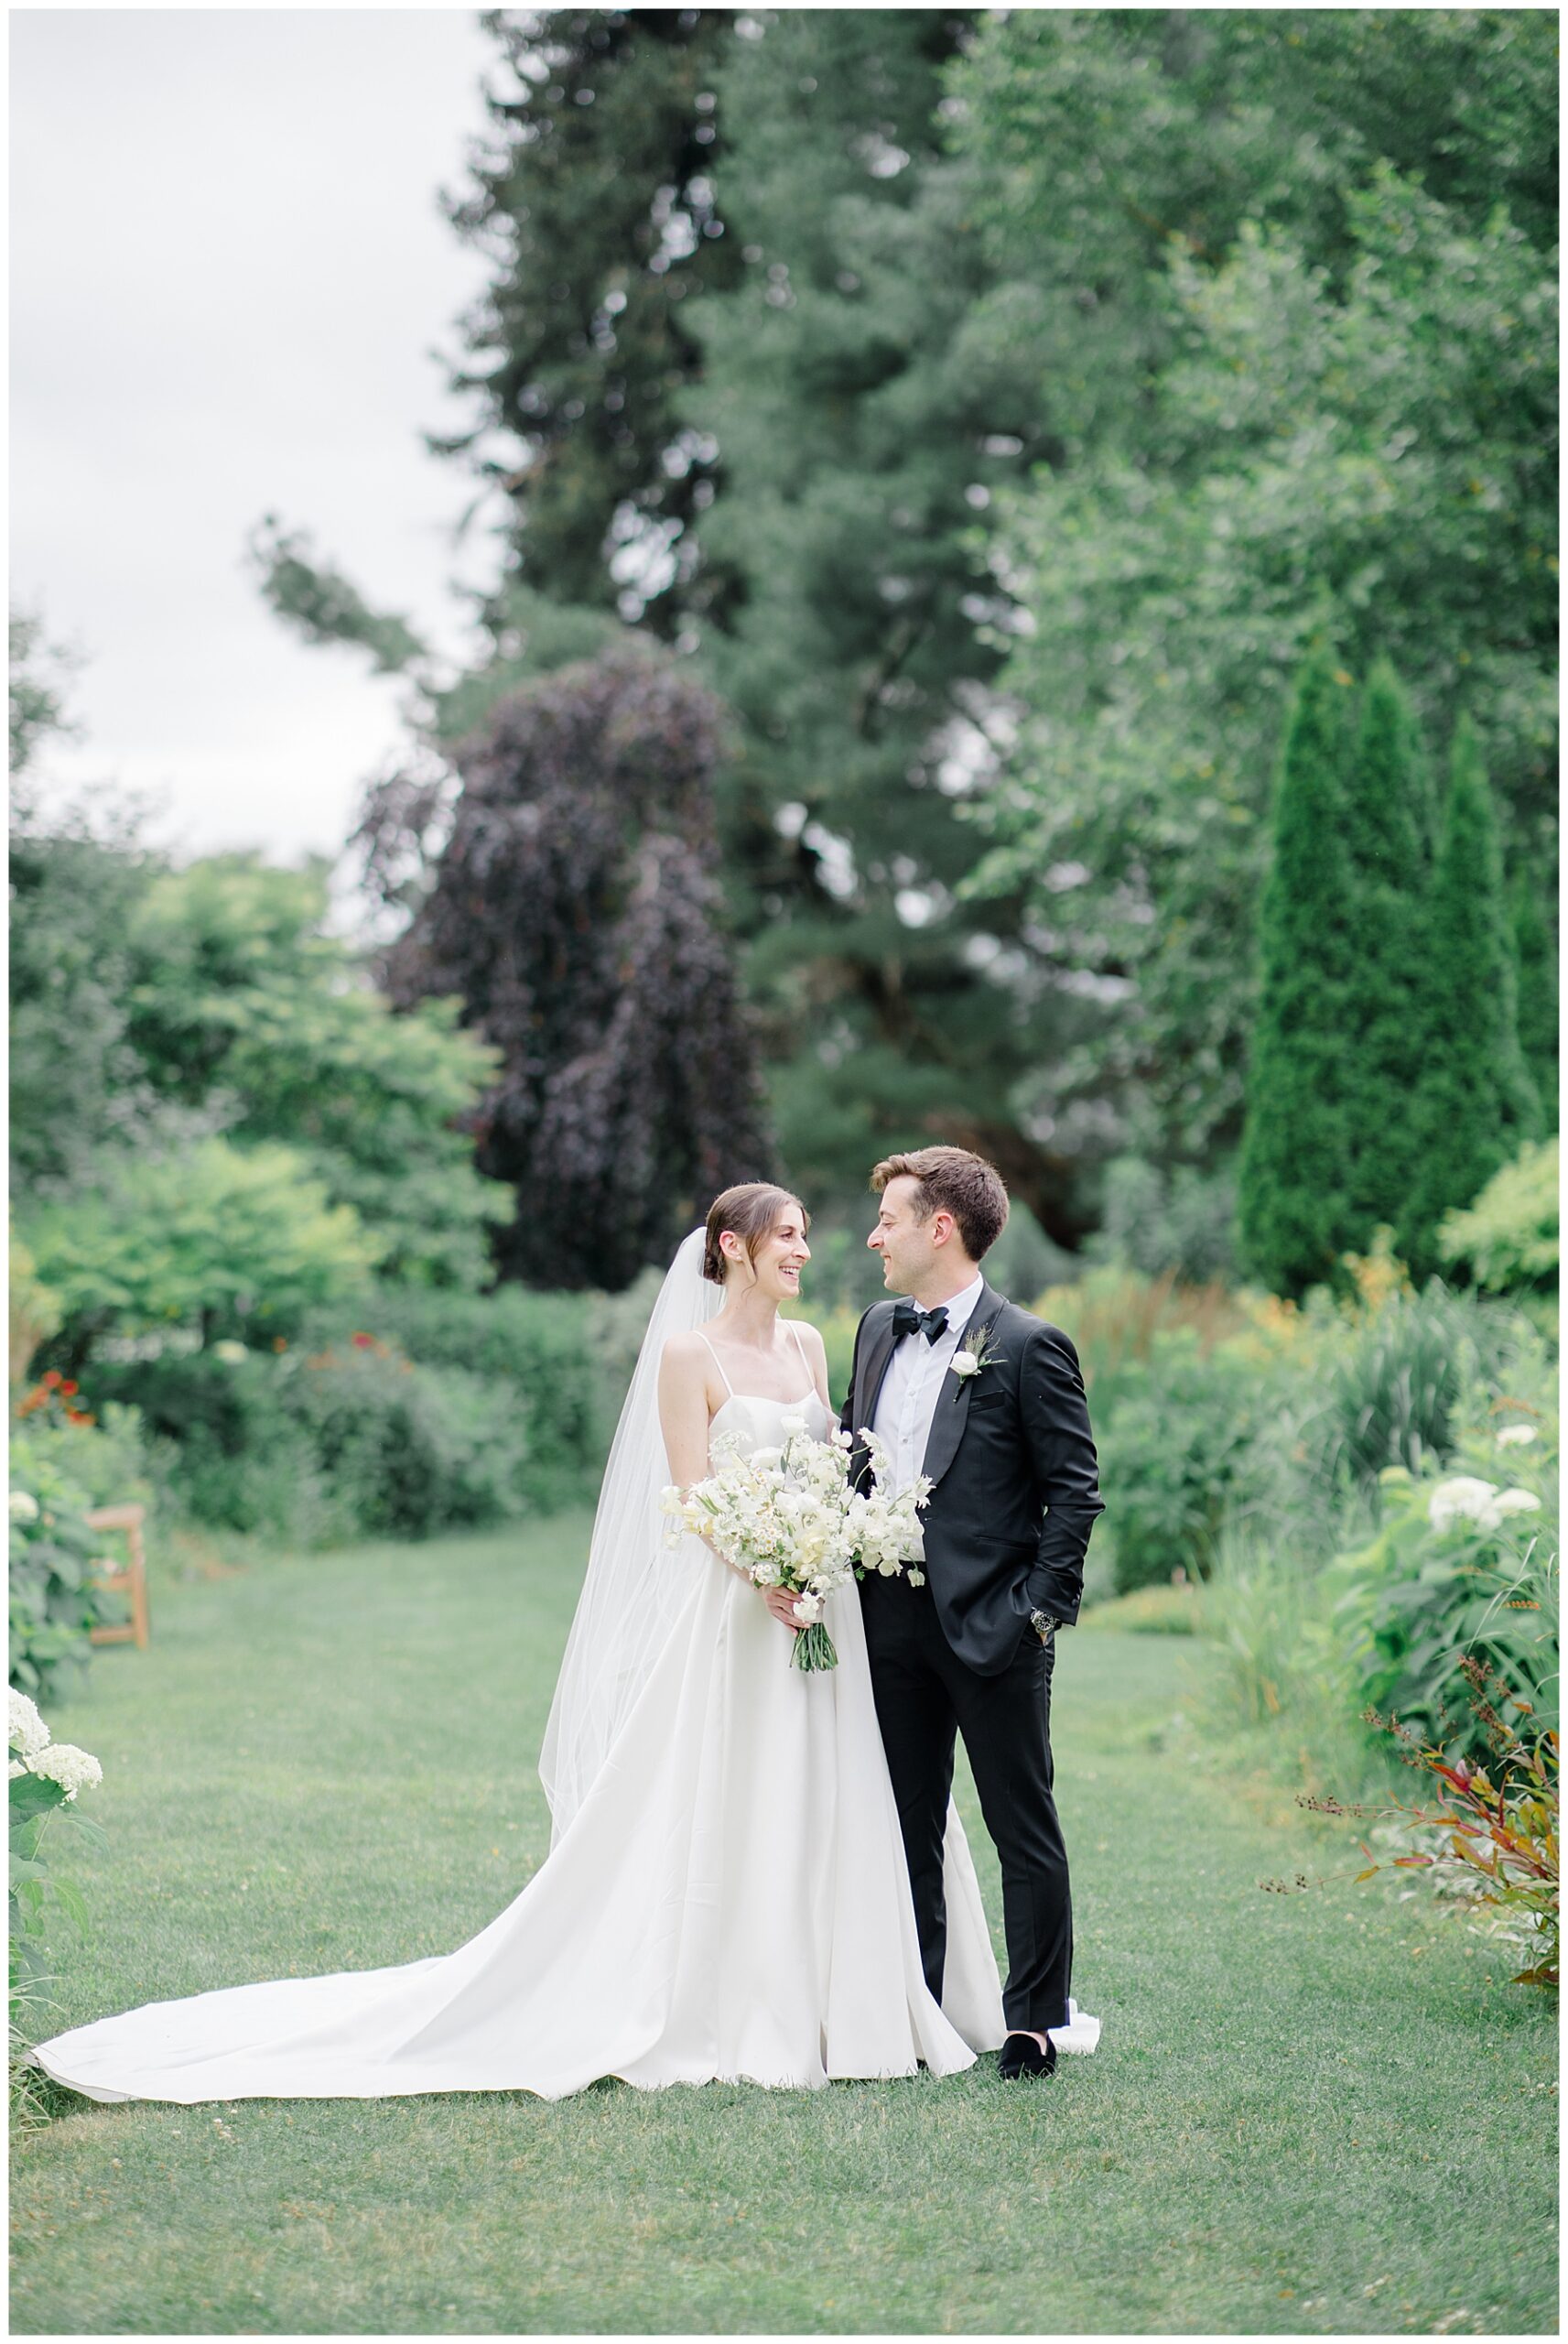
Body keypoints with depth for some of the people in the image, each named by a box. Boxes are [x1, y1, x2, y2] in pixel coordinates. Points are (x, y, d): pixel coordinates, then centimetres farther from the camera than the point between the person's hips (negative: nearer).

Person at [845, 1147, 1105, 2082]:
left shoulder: (1029, 1346, -9)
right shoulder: (879, 1329, 11)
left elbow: (1076, 1491, -9)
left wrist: (1040, 1609, -14)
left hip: (991, 1624, -7)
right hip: (894, 1622, 7)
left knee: (1024, 1830, 4)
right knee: (907, 1828, 13)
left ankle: (1036, 2020, 13)